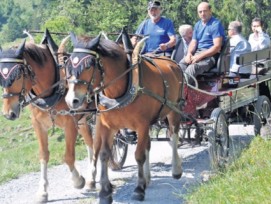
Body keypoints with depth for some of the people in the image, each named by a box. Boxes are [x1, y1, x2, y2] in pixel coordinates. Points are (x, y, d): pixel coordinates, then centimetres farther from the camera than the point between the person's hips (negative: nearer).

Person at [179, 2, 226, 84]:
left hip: (210, 55, -7)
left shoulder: (216, 24, -6)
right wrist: (189, 53, -6)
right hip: (197, 53, 7)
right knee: (181, 65, -22)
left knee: (192, 68, -34)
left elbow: (217, 47, -14)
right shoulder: (198, 25, 18)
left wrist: (199, 56, -19)